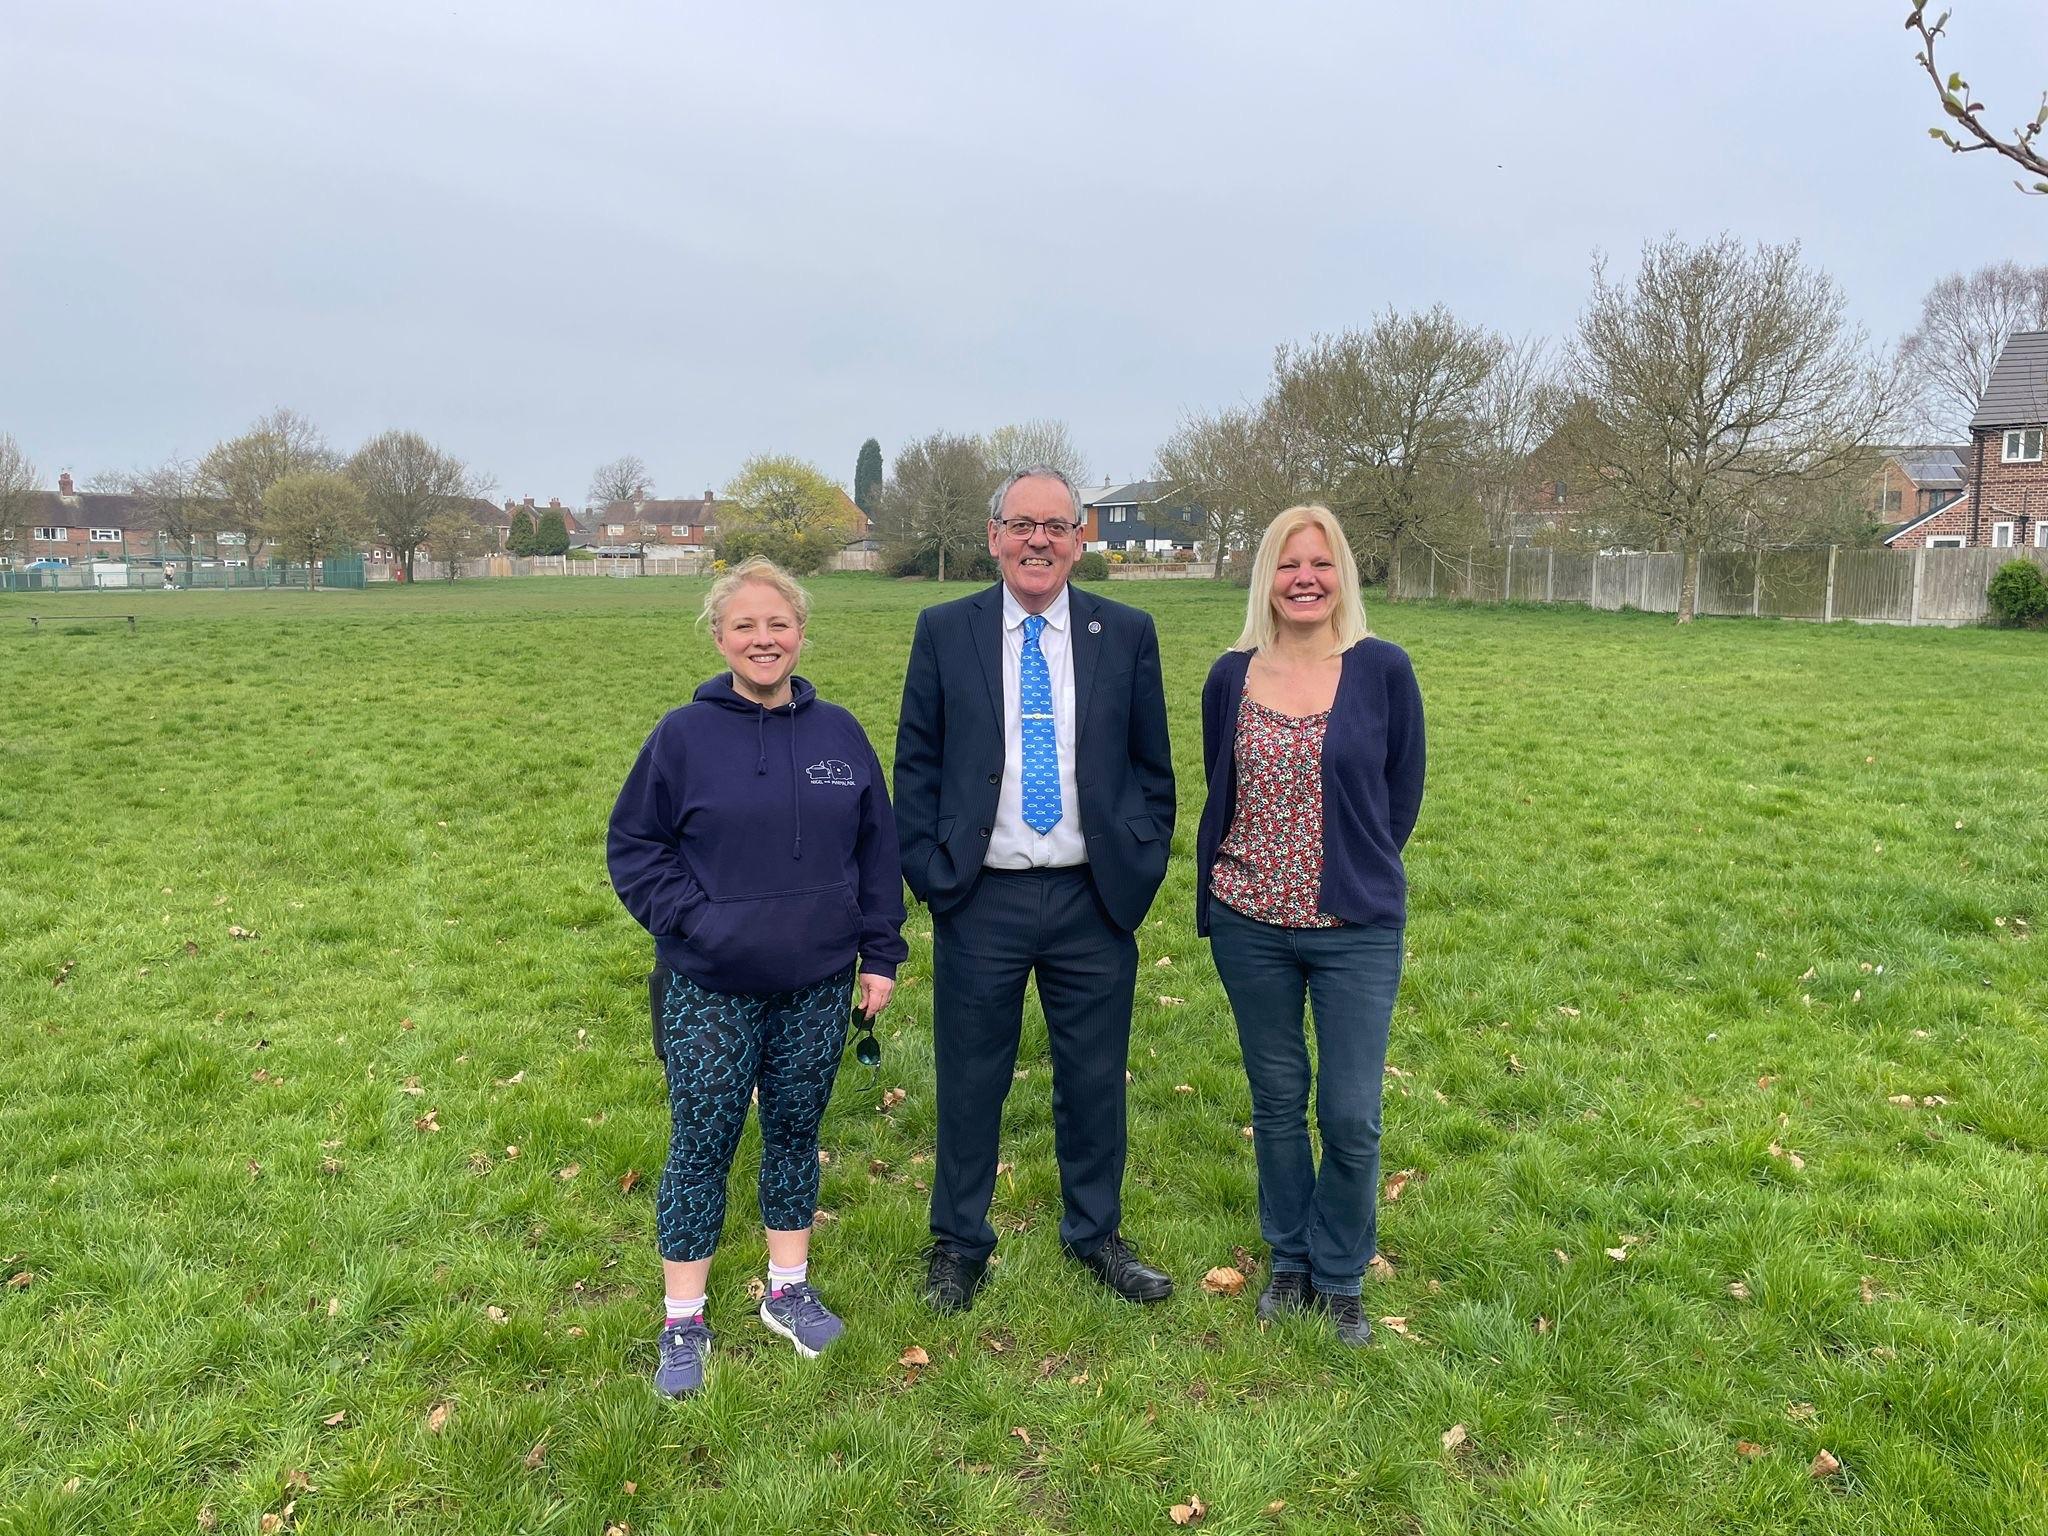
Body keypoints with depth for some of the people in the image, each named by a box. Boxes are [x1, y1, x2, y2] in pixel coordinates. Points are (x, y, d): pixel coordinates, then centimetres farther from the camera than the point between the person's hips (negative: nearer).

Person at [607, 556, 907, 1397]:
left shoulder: (838, 731, 1)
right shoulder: (685, 734, -6)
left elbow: (877, 848, 7)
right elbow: (632, 845, -1)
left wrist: (880, 953, 6)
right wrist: (690, 919, -13)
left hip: (818, 986, 3)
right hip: (710, 990, -2)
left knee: (796, 1134, 15)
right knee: (700, 1147, 5)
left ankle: (788, 1291, 33)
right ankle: (683, 1322, 22)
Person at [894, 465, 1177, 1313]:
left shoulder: (1128, 633, 2)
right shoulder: (944, 632, 0)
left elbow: (1152, 765, 7)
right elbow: (915, 763, 3)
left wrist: (1143, 865, 1)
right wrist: (928, 870, -4)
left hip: (1095, 898, 1)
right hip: (981, 898, -1)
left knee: (1094, 1078, 14)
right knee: (970, 1079, 11)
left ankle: (1097, 1233, 35)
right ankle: (959, 1243, 31)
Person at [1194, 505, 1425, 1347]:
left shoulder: (1383, 670, -5)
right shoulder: (1231, 677, 1)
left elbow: (1402, 792, 4)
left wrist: (1355, 874, 6)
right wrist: (1223, 886, 9)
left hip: (1355, 928, -2)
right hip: (1249, 925, 2)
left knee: (1351, 1115, 1)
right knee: (1277, 1102, 14)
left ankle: (1339, 1277, 24)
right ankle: (1289, 1261, 33)